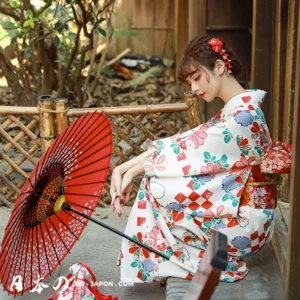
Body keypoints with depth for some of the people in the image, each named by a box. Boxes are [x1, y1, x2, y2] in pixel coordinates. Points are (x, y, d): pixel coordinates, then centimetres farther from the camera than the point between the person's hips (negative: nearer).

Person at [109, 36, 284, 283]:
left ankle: (207, 264, 1)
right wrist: (124, 168, -7)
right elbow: (184, 141, 2)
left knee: (156, 184, -11)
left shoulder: (244, 115, -21)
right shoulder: (235, 110, 9)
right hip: (240, 214, 9)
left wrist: (133, 171, -9)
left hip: (244, 224, -9)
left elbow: (189, 152, -20)